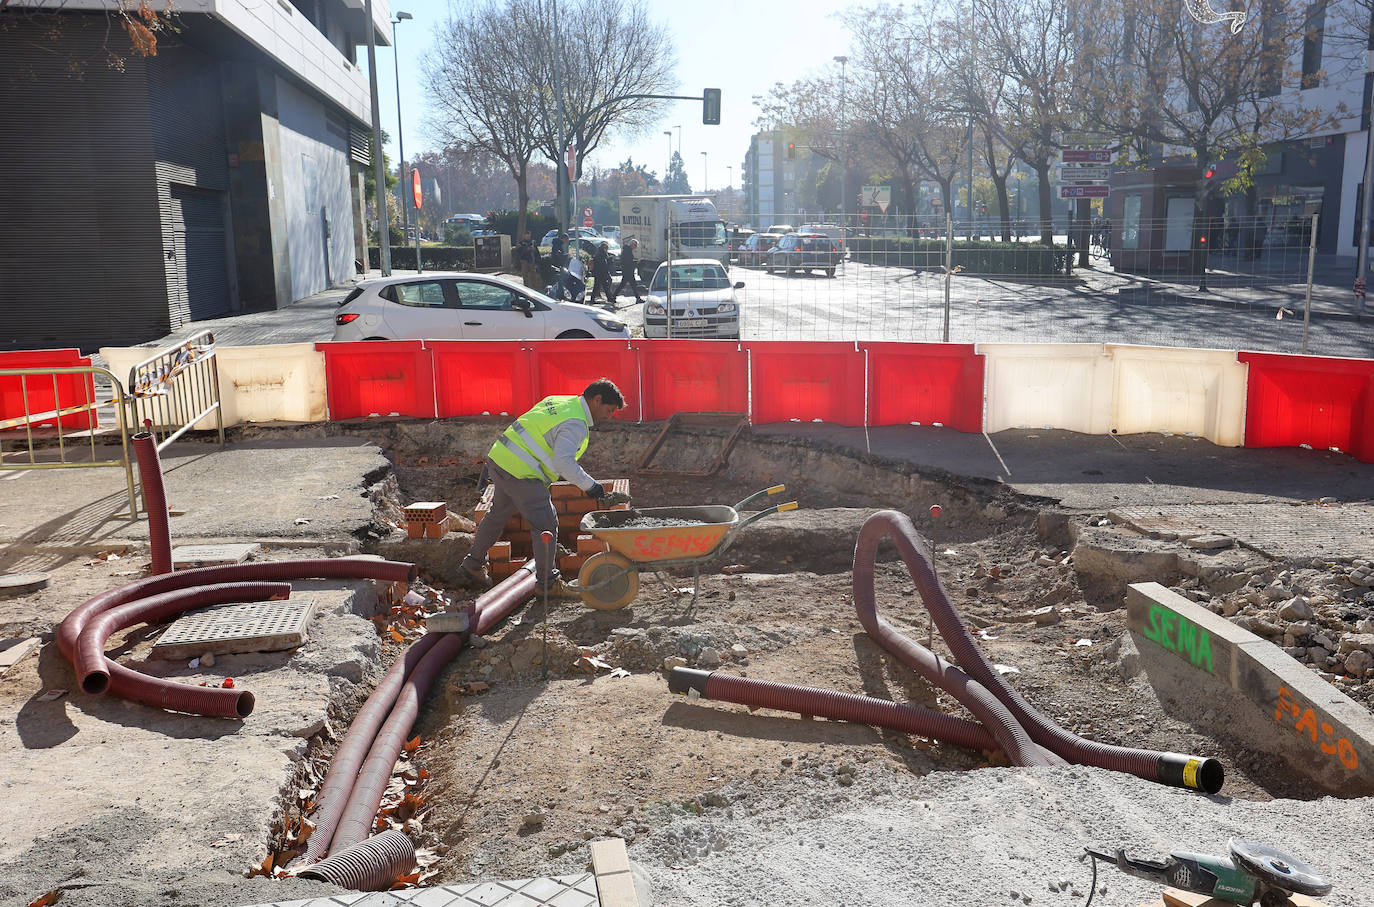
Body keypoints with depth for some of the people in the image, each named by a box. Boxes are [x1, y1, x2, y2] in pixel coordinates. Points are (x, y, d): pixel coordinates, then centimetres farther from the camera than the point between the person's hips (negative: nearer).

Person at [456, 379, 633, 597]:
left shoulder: (558, 401, 15)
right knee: (545, 524, -5)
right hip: (520, 473, -11)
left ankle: (472, 567, 41)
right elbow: (564, 463, -28)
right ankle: (547, 582, 4)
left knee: (498, 513, 26)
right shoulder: (575, 424, -16)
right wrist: (591, 486, -22)